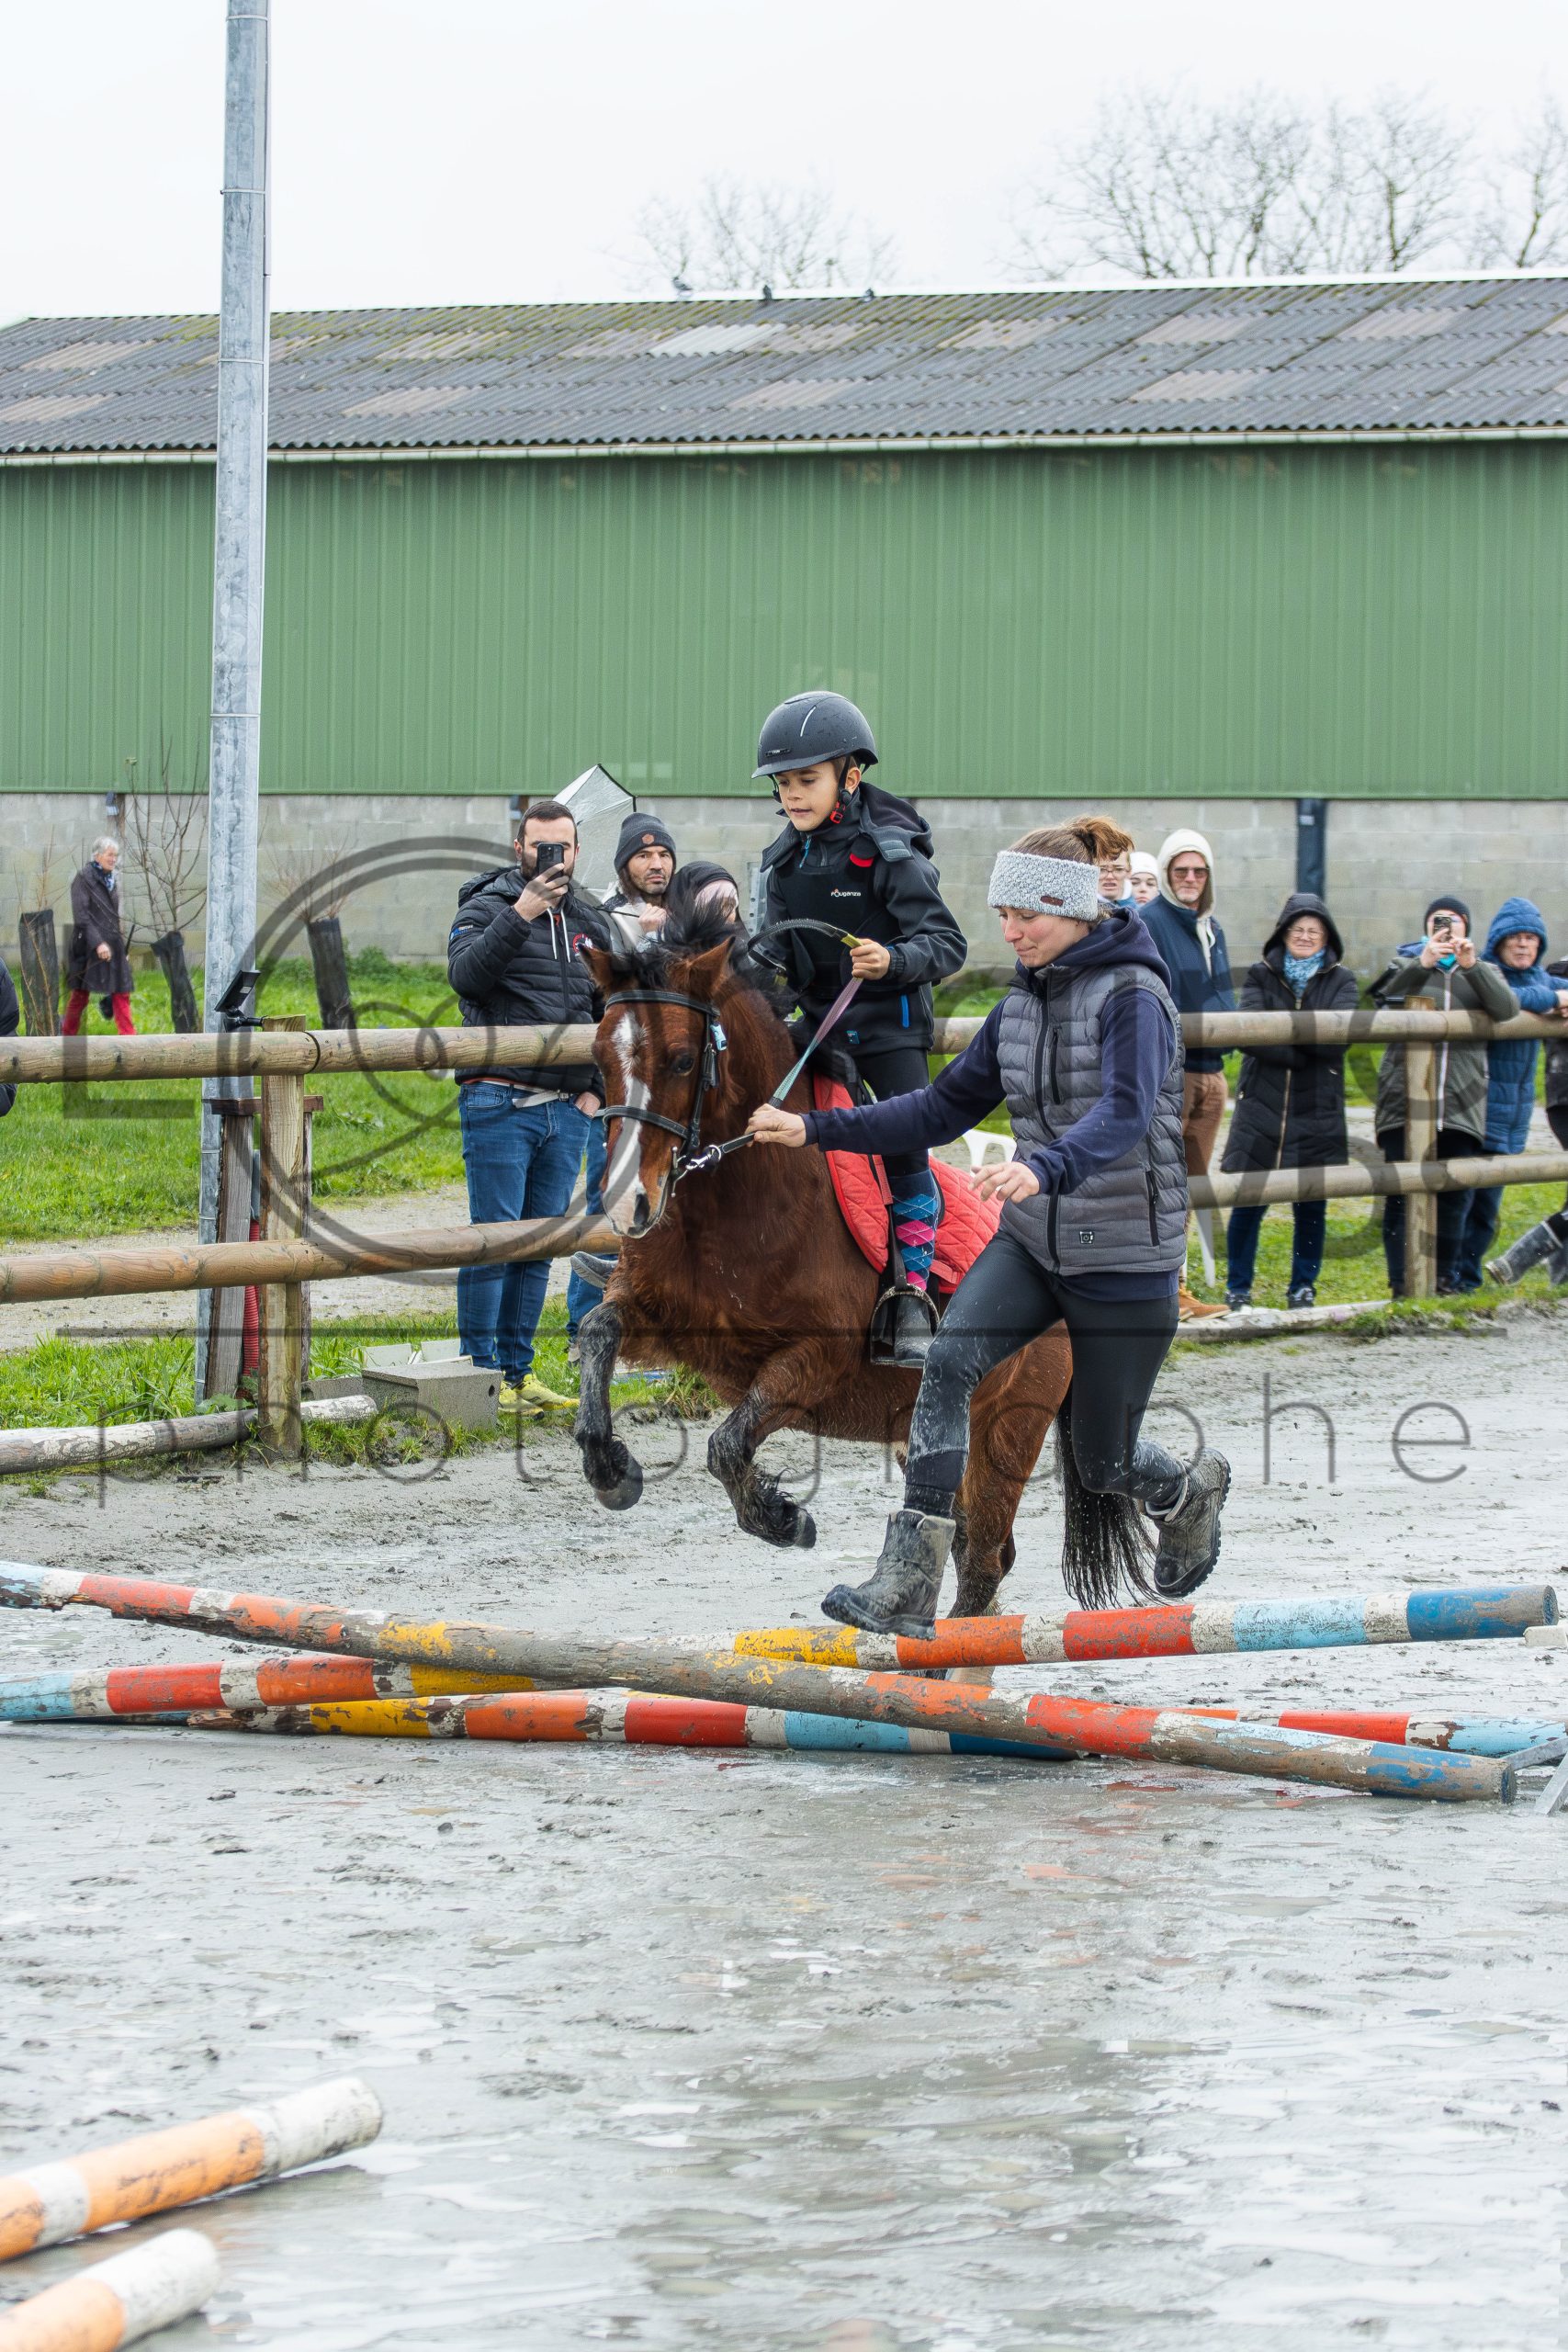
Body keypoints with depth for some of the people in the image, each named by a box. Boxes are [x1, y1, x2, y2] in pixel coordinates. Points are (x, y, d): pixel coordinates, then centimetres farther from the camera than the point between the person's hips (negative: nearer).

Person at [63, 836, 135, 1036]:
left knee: (121, 993, -2)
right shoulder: (84, 879, -7)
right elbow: (81, 916, -14)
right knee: (81, 994, 3)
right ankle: (68, 1033, 17)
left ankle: (128, 1035, -4)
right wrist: (98, 943, -22)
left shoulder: (111, 879, 14)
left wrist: (122, 947, 18)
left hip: (113, 945, 6)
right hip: (87, 945, -6)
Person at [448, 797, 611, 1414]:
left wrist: (596, 1087, 12)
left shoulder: (590, 924, 15)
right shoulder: (488, 907, -3)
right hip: (501, 1103, -6)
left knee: (540, 1245, 8)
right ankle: (481, 1375, -4)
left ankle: (518, 1373, 13)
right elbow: (465, 974, -23)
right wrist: (521, 913, -30)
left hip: (567, 1109, 6)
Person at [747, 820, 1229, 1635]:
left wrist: (1042, 1170, -51)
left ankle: (1191, 1490, 41)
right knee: (949, 1362, -20)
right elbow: (943, 1109, 12)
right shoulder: (1022, 1003, 8)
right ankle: (907, 1587, -23)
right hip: (1033, 1241, 6)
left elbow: (1124, 1113, -32)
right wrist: (815, 1131, 3)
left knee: (1103, 1461, 3)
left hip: (1126, 1258, -6)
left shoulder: (1131, 996, -16)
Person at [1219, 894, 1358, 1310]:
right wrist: (1306, 1051, -18)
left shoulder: (1340, 981, 7)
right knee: (1248, 1202, -2)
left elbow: (1338, 1038, -10)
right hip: (1261, 1107, -1)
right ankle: (1238, 1288, 10)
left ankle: (1303, 1286, 19)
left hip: (1317, 1113, 1)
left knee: (1311, 1204, 5)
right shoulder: (1261, 976, 6)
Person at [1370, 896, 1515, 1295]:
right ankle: (1403, 1287, -1)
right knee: (1403, 1196, -4)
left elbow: (1507, 1008, -4)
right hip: (1405, 1101, -2)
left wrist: (1471, 966, -16)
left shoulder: (1481, 971, 16)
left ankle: (1445, 1282, 13)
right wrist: (1422, 964, -23)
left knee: (1454, 1198, 4)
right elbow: (1382, 997, -9)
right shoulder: (1407, 963, 12)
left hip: (1460, 1106, 2)